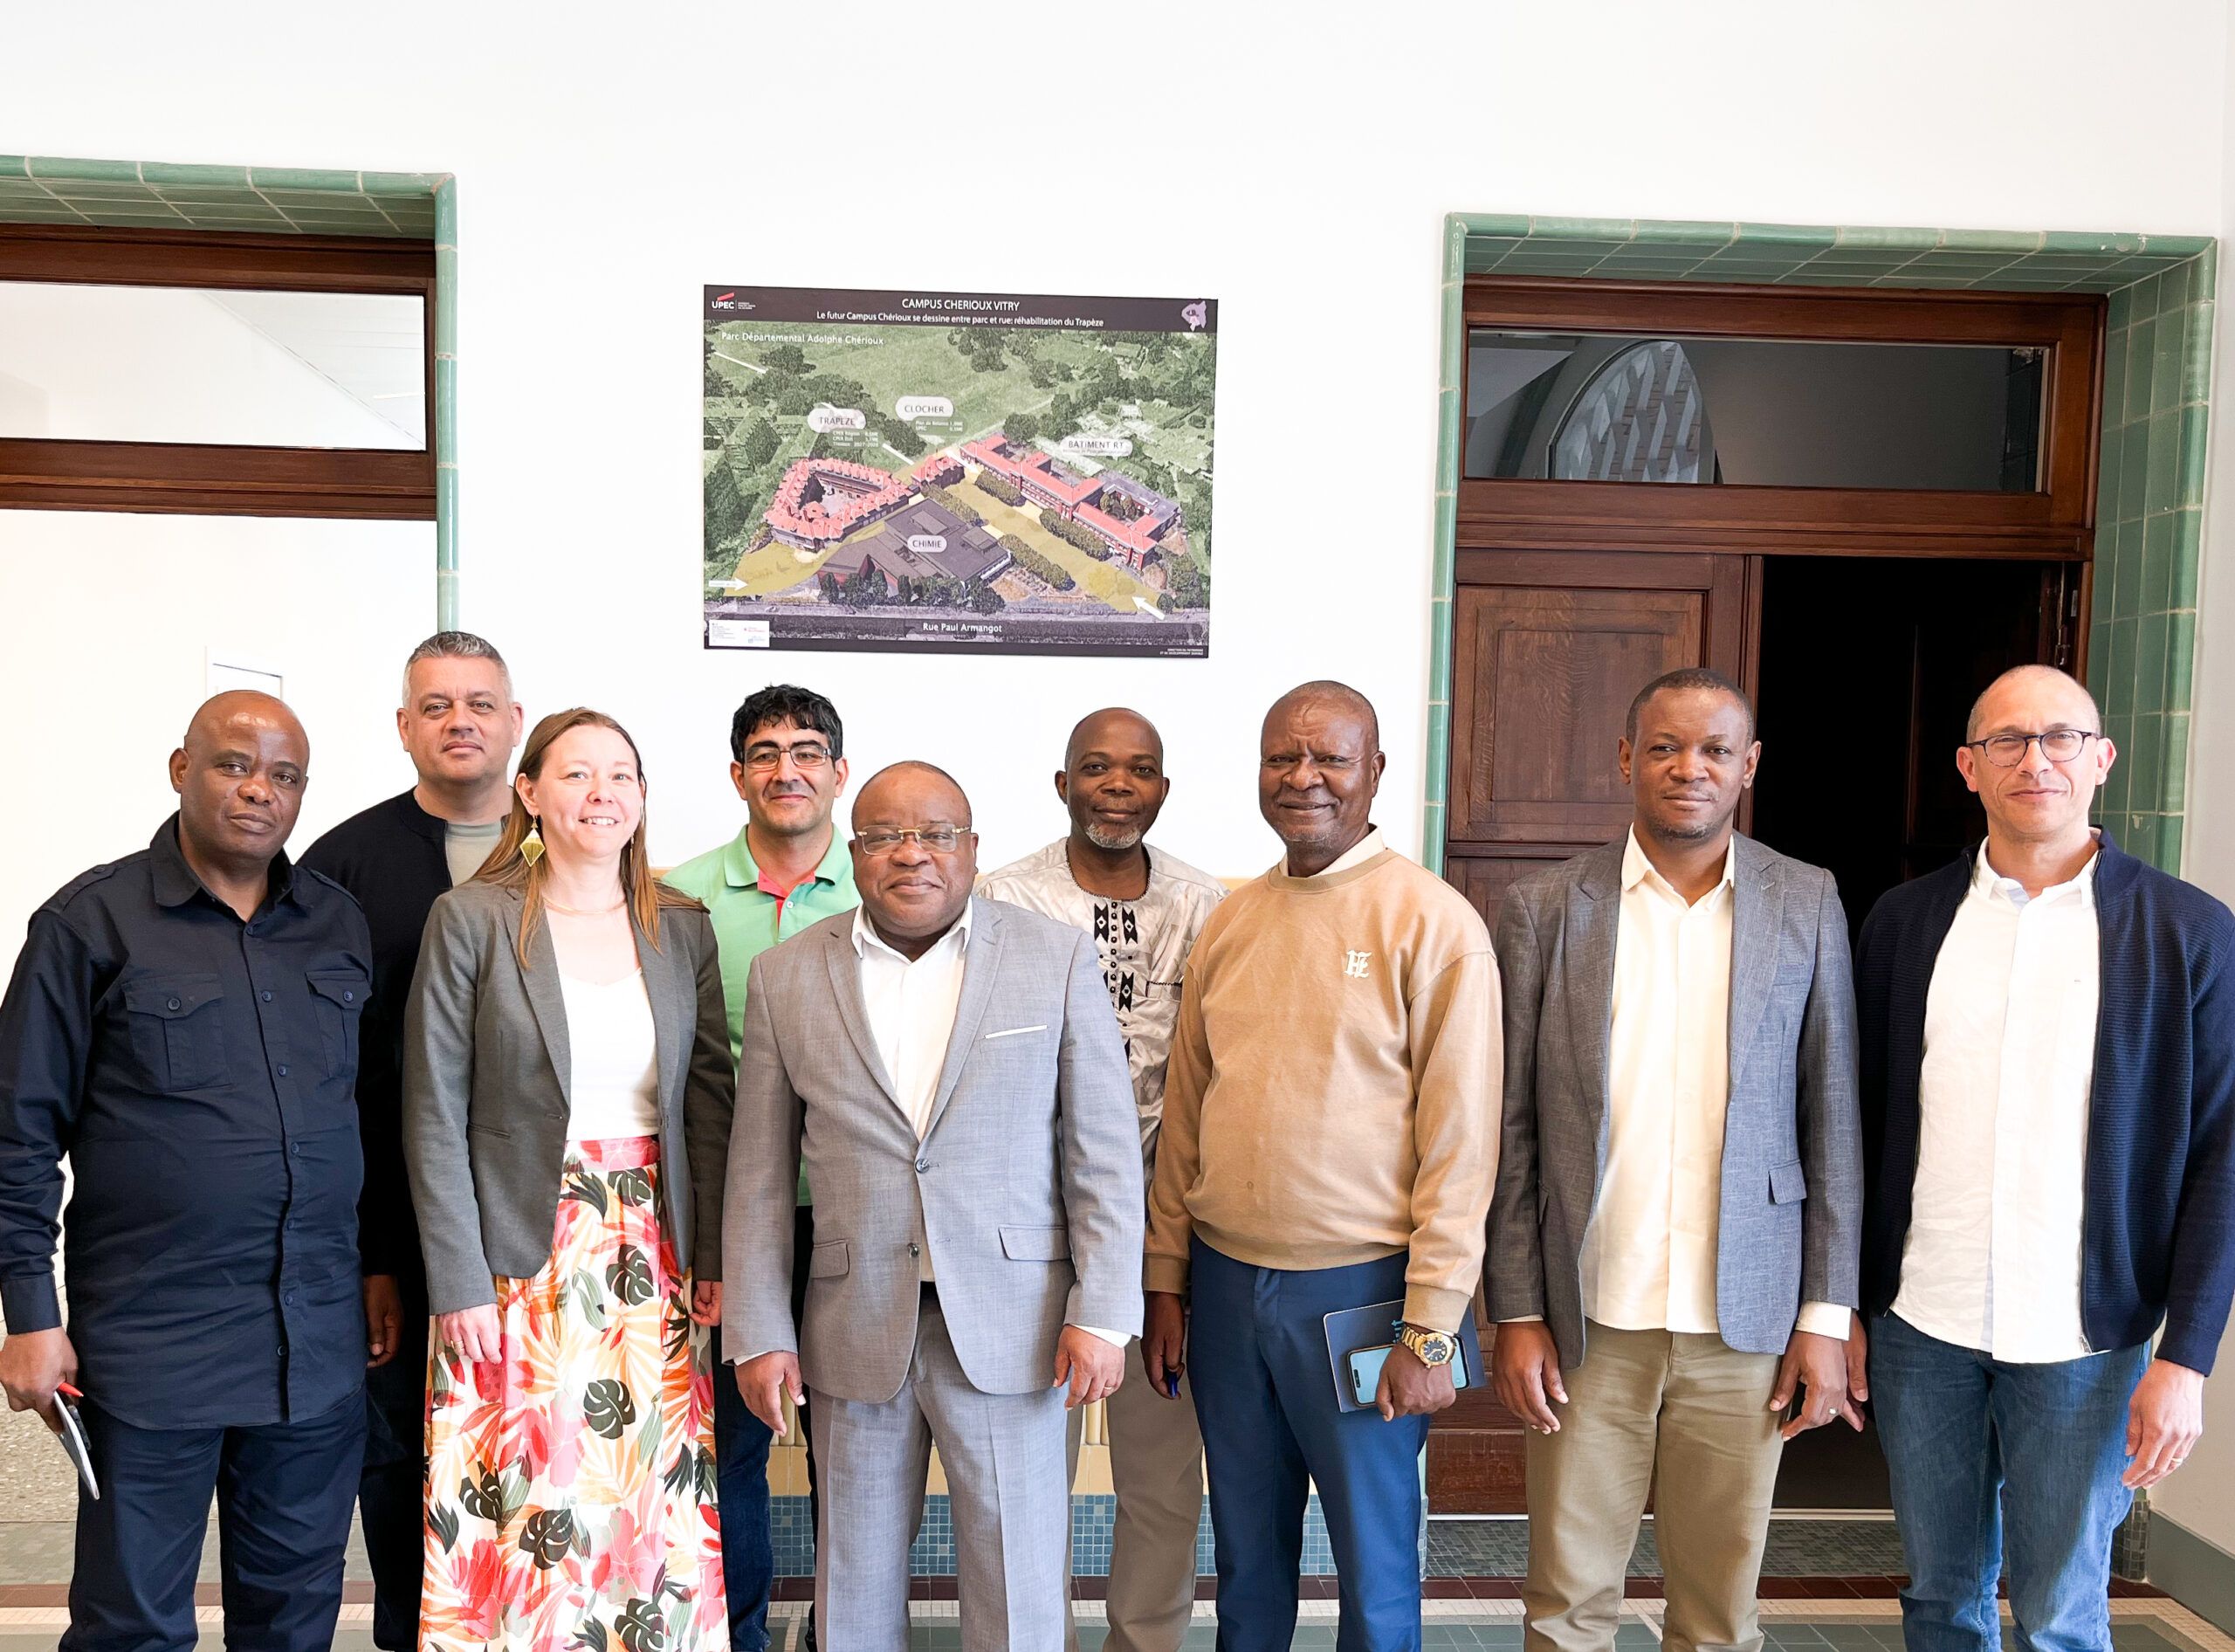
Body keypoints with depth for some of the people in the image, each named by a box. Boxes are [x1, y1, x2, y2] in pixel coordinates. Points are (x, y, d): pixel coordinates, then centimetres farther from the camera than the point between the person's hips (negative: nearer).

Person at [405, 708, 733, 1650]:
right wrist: (460, 1285, -9)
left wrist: (716, 1262, 0)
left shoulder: (683, 929, 5)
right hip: (519, 1260, -3)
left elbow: (710, 1104, 6)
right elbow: (434, 1118, -5)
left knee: (655, 1513, 8)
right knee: (523, 1516, 3)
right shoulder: (471, 920, -4)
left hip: (655, 1262, 3)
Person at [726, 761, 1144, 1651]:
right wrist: (758, 1333, 2)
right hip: (855, 1331, 2)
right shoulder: (785, 977, 3)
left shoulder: (1057, 959, -2)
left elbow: (1105, 1153, -2)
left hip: (1010, 1329, -2)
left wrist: (1101, 1313, -7)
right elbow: (760, 1175, 6)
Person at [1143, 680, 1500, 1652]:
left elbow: (1460, 1141, -11)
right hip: (1225, 1281, 5)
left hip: (1359, 1285, -4)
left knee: (1375, 1569, 11)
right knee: (1247, 1558, 18)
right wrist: (1165, 1282, 10)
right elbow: (1184, 1116, 11)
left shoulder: (1433, 922, -9)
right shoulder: (1228, 923, 7)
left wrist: (1429, 1330, -13)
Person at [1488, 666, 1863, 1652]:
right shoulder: (1543, 908, -1)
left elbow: (1832, 1121, 4)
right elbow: (1513, 1130, 0)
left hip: (1744, 1323, 1)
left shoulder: (1808, 906, 2)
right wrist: (1516, 1313, -3)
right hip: (1588, 1321, 0)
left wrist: (1826, 1315, 0)